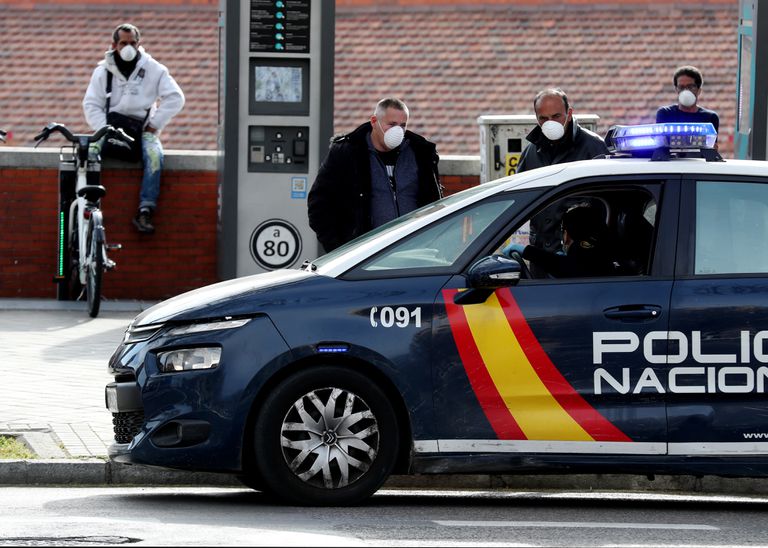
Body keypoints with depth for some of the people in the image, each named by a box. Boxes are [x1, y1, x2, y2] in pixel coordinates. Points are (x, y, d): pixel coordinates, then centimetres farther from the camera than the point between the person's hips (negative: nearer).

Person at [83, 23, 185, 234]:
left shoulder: (153, 69, 5)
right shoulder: (102, 71, 8)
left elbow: (175, 98, 0)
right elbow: (91, 105, 3)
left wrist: (154, 124, -6)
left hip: (142, 130, -1)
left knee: (154, 155, -33)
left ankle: (145, 211, -32)